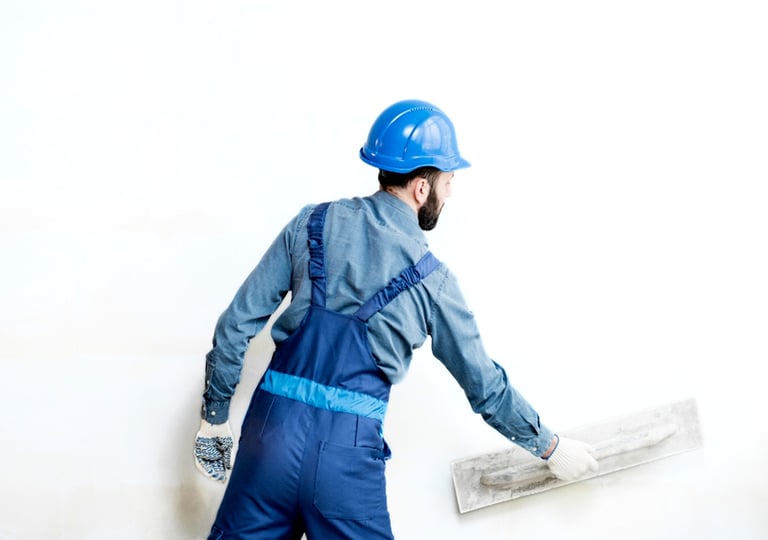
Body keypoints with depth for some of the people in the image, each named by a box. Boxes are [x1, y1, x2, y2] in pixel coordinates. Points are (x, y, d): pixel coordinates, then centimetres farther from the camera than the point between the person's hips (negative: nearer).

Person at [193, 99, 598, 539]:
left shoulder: (313, 224, 4)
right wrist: (551, 447, 22)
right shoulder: (432, 280, 0)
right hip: (350, 453, -2)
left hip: (273, 428, 3)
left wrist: (216, 414, 14)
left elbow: (237, 324, 4)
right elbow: (485, 387, 8)